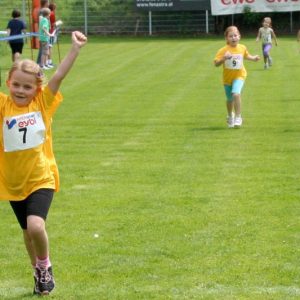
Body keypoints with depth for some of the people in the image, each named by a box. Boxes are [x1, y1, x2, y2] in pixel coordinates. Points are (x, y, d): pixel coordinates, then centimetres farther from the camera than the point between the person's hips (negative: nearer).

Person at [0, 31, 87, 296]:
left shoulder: (43, 102, -6)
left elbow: (59, 76, -16)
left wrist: (76, 48, -26)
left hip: (41, 179, -2)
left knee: (36, 226, -21)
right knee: (28, 231, 16)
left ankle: (45, 266, 8)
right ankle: (40, 273, 40)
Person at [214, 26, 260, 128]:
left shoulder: (242, 48, -5)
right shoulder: (223, 50, -16)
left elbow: (246, 56, 18)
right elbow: (216, 63, -23)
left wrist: (253, 58, 1)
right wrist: (224, 58, -39)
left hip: (239, 75, 0)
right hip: (227, 77, 0)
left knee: (236, 93, -26)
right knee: (230, 99, 15)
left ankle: (238, 117, -14)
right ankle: (230, 116, 45)